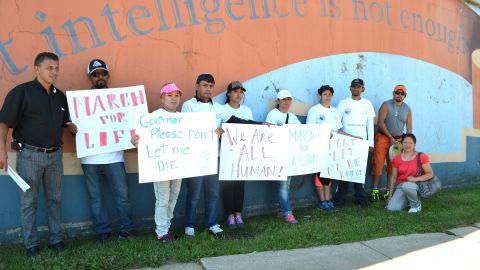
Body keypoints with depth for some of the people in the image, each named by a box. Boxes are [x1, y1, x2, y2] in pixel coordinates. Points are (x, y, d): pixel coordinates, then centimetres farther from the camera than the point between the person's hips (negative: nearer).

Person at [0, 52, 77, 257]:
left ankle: (56, 239, 24)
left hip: (55, 155, 5)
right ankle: (31, 244, 16)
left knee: (54, 199, 12)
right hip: (30, 154, -5)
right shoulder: (21, 92, -8)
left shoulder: (60, 96, 8)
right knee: (29, 201, 6)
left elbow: (67, 123, 17)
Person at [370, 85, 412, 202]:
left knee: (393, 166, 5)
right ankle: (375, 190, -2)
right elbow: (381, 123, -11)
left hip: (398, 139, 4)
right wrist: (390, 137, -12)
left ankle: (389, 190, 12)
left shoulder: (407, 109, 7)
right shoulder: (386, 105, -5)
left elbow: (409, 127, 7)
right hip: (383, 137, -4)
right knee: (378, 163, -7)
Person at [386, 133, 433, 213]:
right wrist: (390, 195, 8)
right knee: (391, 208, -20)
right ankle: (407, 200, 14)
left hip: (415, 186, -3)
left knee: (406, 185, -40)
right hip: (400, 186, 3)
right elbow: (393, 177, 8)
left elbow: (430, 174, -4)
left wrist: (415, 179, -21)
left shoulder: (421, 157, -4)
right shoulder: (397, 159, 3)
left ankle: (416, 204, -9)